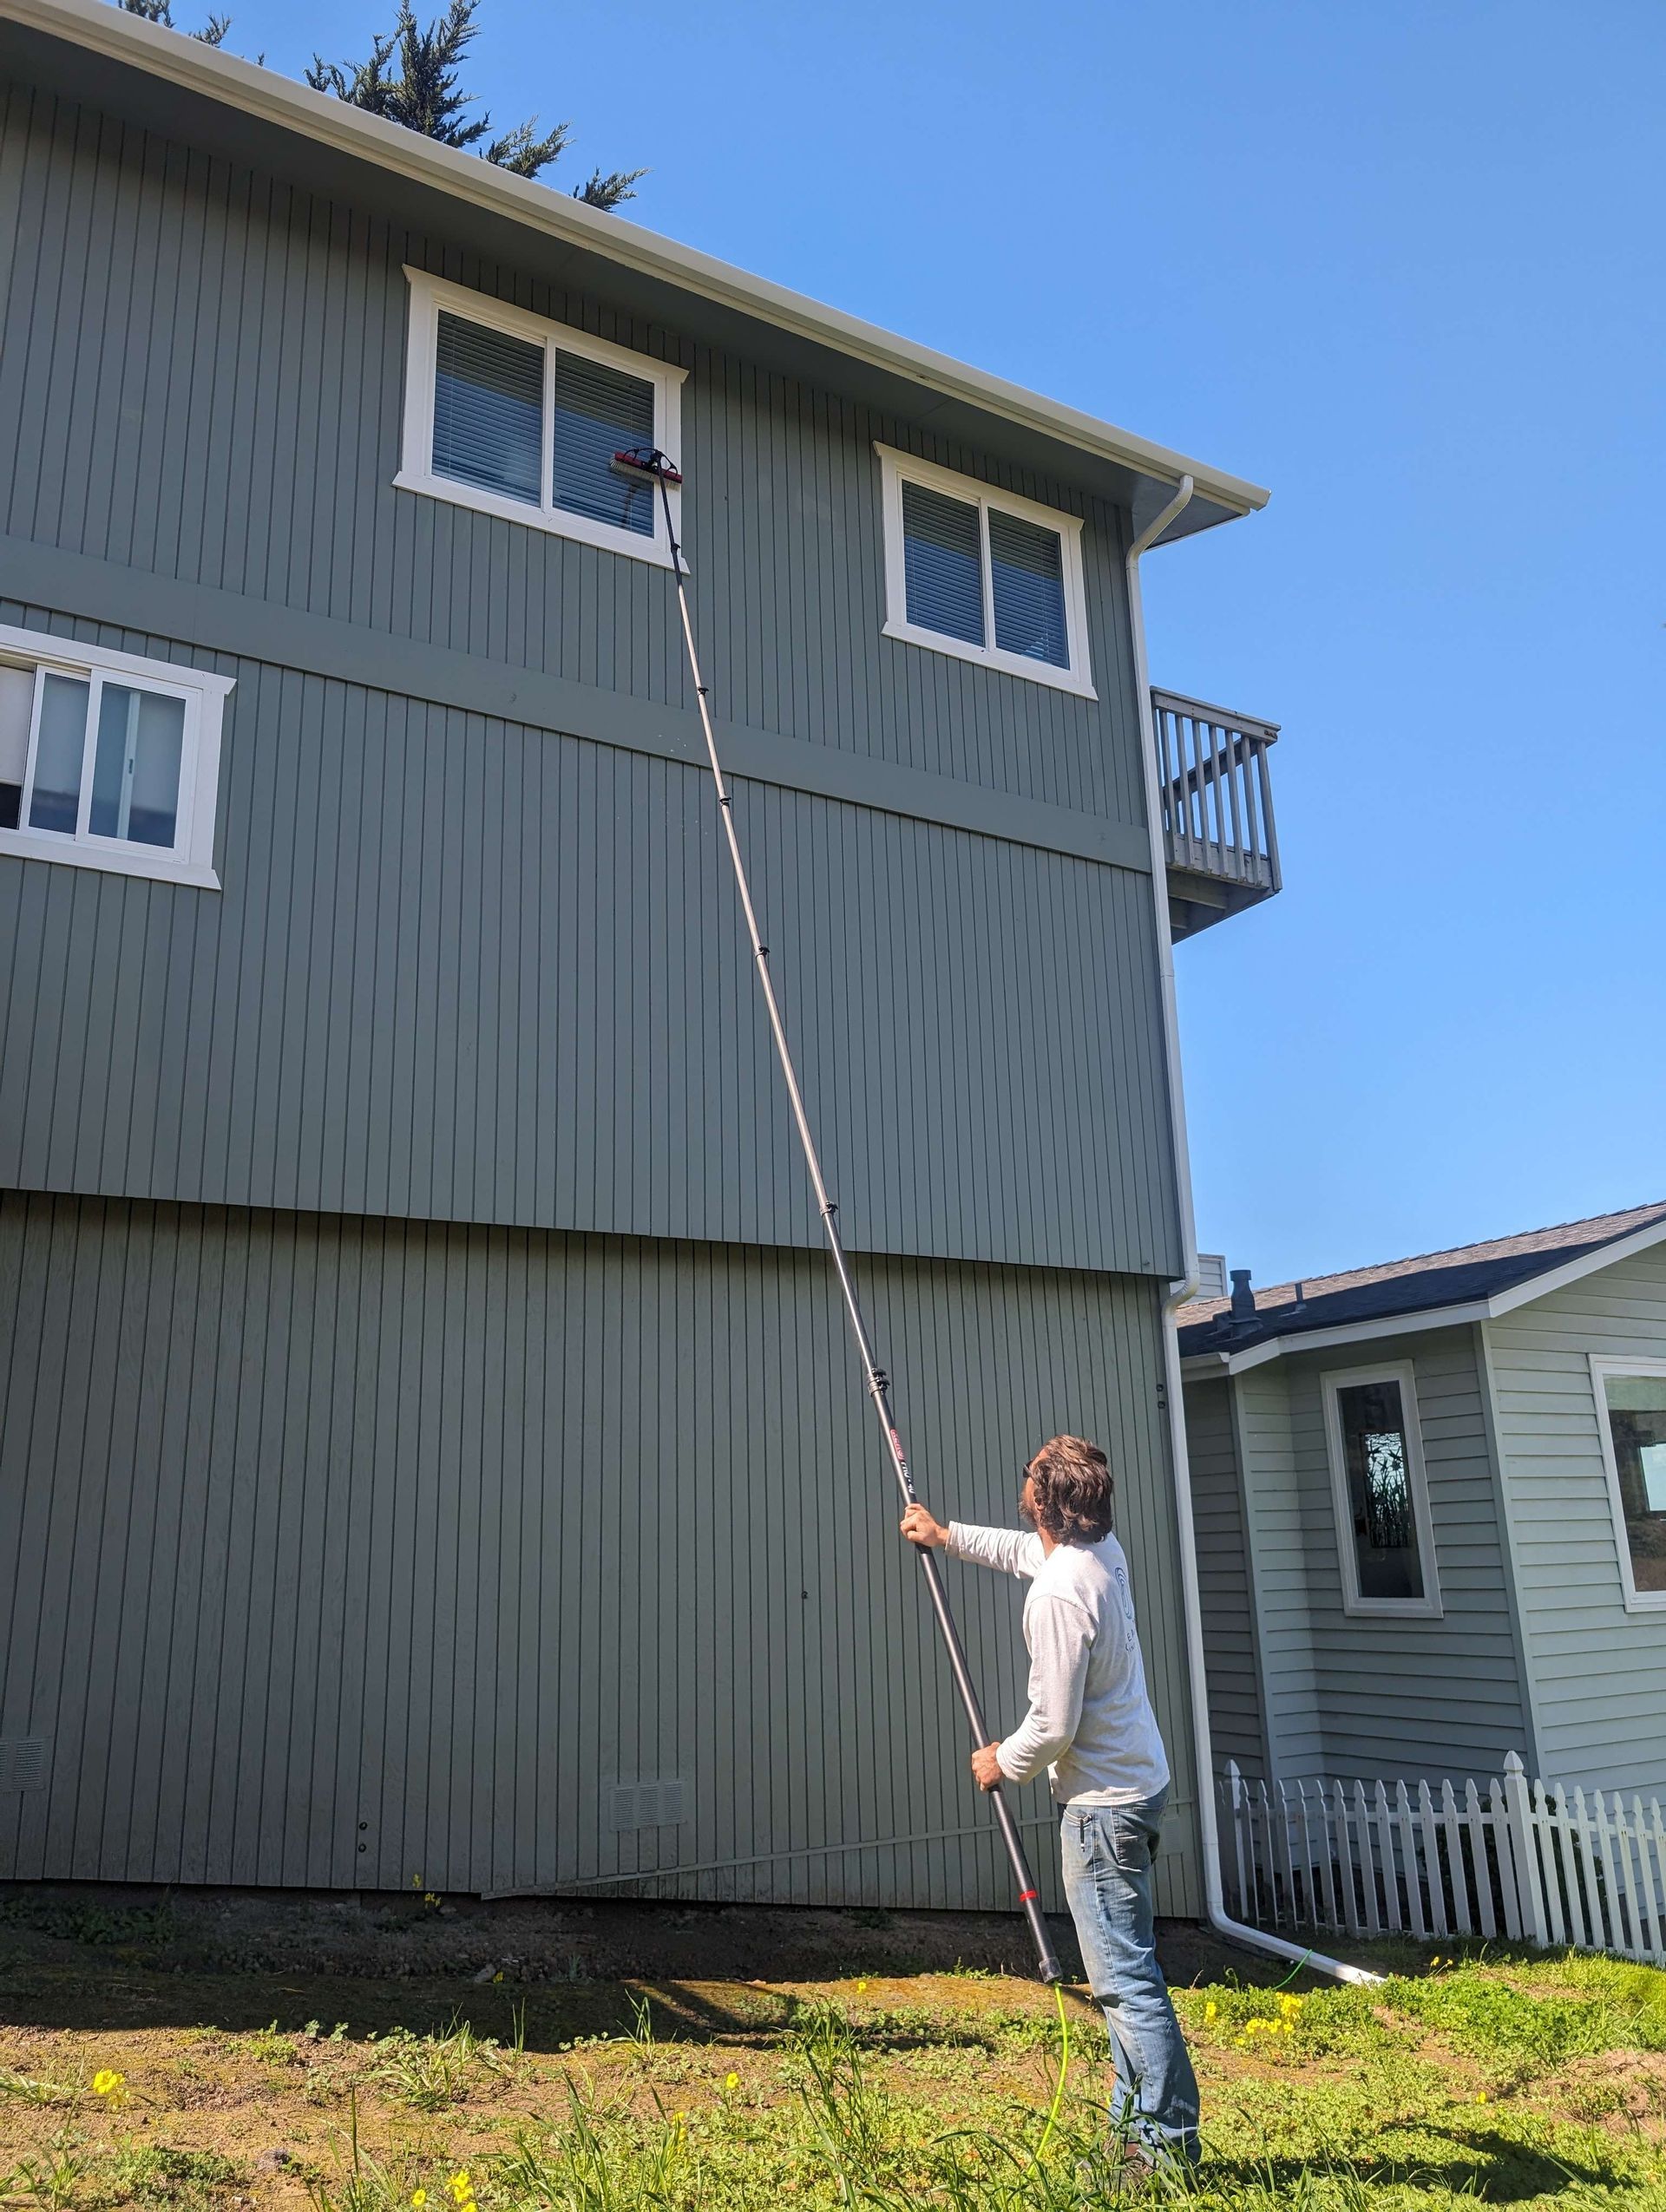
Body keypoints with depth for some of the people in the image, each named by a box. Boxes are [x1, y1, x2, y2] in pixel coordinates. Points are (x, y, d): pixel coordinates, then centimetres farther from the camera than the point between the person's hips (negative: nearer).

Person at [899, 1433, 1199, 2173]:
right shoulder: (1103, 1551, 2)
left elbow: (1054, 1725, -23)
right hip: (1138, 1781, 10)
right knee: (1125, 1967, 19)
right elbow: (1026, 1550, 26)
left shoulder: (1057, 1592, -26)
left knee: (1126, 1979, -2)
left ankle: (1170, 2143, 6)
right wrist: (947, 1535, 36)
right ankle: (1134, 2124, 30)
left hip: (1102, 1800, -10)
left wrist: (1003, 1762, -3)